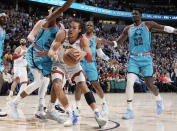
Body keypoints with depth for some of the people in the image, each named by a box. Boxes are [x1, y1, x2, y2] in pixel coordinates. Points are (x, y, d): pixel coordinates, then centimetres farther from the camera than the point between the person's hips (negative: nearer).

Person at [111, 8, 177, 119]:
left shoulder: (148, 25, 2)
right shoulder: (128, 29, 9)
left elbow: (163, 28, 1)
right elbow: (117, 43, 14)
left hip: (146, 58, -2)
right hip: (133, 58, 2)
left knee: (149, 84, -1)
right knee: (129, 82, -15)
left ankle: (159, 99, 33)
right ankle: (130, 110, -10)